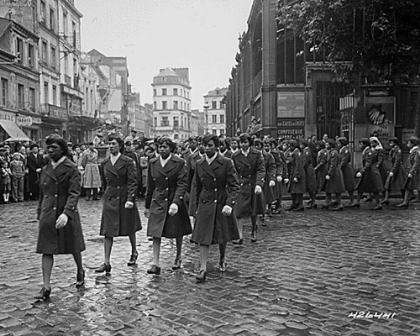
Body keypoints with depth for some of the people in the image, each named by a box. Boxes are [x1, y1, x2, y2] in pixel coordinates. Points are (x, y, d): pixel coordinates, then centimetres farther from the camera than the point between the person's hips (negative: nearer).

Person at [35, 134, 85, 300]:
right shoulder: (45, 170, 9)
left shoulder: (71, 169, -8)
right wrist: (40, 214, 14)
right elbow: (42, 195, 16)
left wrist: (66, 213, -30)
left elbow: (74, 193, -17)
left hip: (67, 215, -4)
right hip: (48, 216, 4)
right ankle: (46, 286, 2)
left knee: (74, 247, 12)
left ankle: (80, 271, 38)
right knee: (47, 250, -1)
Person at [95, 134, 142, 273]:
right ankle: (106, 262, -1)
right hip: (109, 199, 3)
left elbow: (132, 182, -12)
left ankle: (134, 252, 36)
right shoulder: (105, 163, 6)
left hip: (125, 198, -3)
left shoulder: (128, 162, -7)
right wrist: (106, 195, 16)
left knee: (129, 229, 12)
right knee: (107, 231, -3)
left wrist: (130, 199, -21)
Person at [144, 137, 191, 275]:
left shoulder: (179, 162, -8)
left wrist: (176, 202, -25)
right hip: (158, 202, 2)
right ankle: (155, 264, -3)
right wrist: (147, 206, 13)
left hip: (175, 201, -2)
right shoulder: (152, 163, 4)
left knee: (177, 233, 12)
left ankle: (178, 258, 34)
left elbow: (183, 184, -13)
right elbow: (150, 186, 11)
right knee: (155, 233, -7)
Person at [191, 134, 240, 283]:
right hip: (205, 204, 2)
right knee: (203, 237, -6)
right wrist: (197, 205, 14)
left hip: (222, 203, -1)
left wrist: (229, 204, -23)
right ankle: (203, 269, -2)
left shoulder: (226, 163, -9)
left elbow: (234, 186, -11)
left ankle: (222, 259, 40)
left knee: (222, 236, 14)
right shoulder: (199, 164, 2)